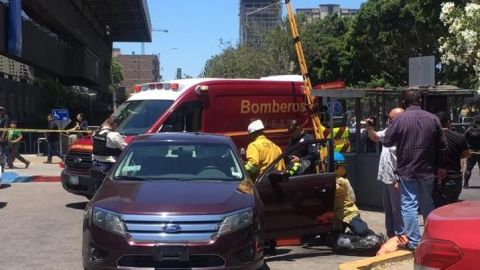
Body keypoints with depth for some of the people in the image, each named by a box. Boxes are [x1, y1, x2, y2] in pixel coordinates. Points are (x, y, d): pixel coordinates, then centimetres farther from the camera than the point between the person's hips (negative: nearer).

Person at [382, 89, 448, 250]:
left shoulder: (399, 120, -11)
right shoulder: (433, 119, 1)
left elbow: (386, 142, -2)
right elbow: (442, 146, 5)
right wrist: (441, 167, 15)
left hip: (407, 170, -4)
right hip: (428, 170, 4)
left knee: (409, 205, 0)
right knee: (428, 204, 17)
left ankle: (414, 242, -2)